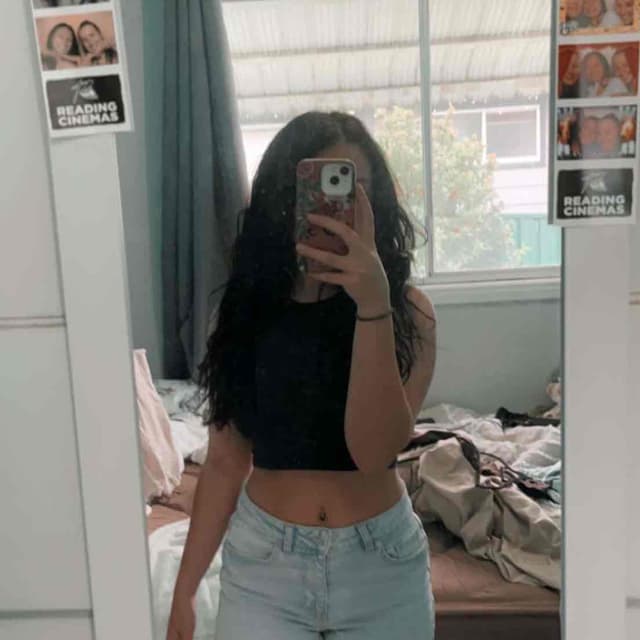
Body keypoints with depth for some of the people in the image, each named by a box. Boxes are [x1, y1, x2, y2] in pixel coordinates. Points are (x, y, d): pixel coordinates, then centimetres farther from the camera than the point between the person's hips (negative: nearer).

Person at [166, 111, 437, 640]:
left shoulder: (406, 310, -11)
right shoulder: (246, 310, -5)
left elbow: (374, 451, -22)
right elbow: (225, 461, 1)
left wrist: (372, 305, -32)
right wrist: (185, 590, 4)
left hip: (381, 561, 0)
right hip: (261, 562, 1)